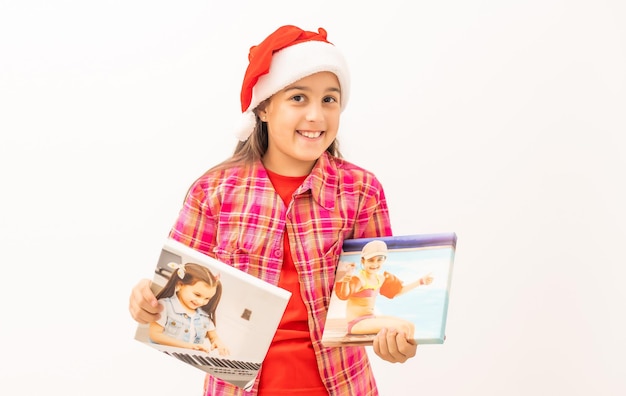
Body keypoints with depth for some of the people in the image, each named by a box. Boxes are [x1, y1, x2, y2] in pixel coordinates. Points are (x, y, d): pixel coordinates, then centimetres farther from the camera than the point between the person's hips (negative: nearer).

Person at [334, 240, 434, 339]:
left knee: (410, 326, 10)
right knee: (403, 327, -16)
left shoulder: (380, 279, 10)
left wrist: (421, 281, 31)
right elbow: (344, 295, -37)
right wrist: (347, 276, -54)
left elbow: (398, 290, 27)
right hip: (357, 323, -9)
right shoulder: (358, 279, -18)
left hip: (372, 318, 9)